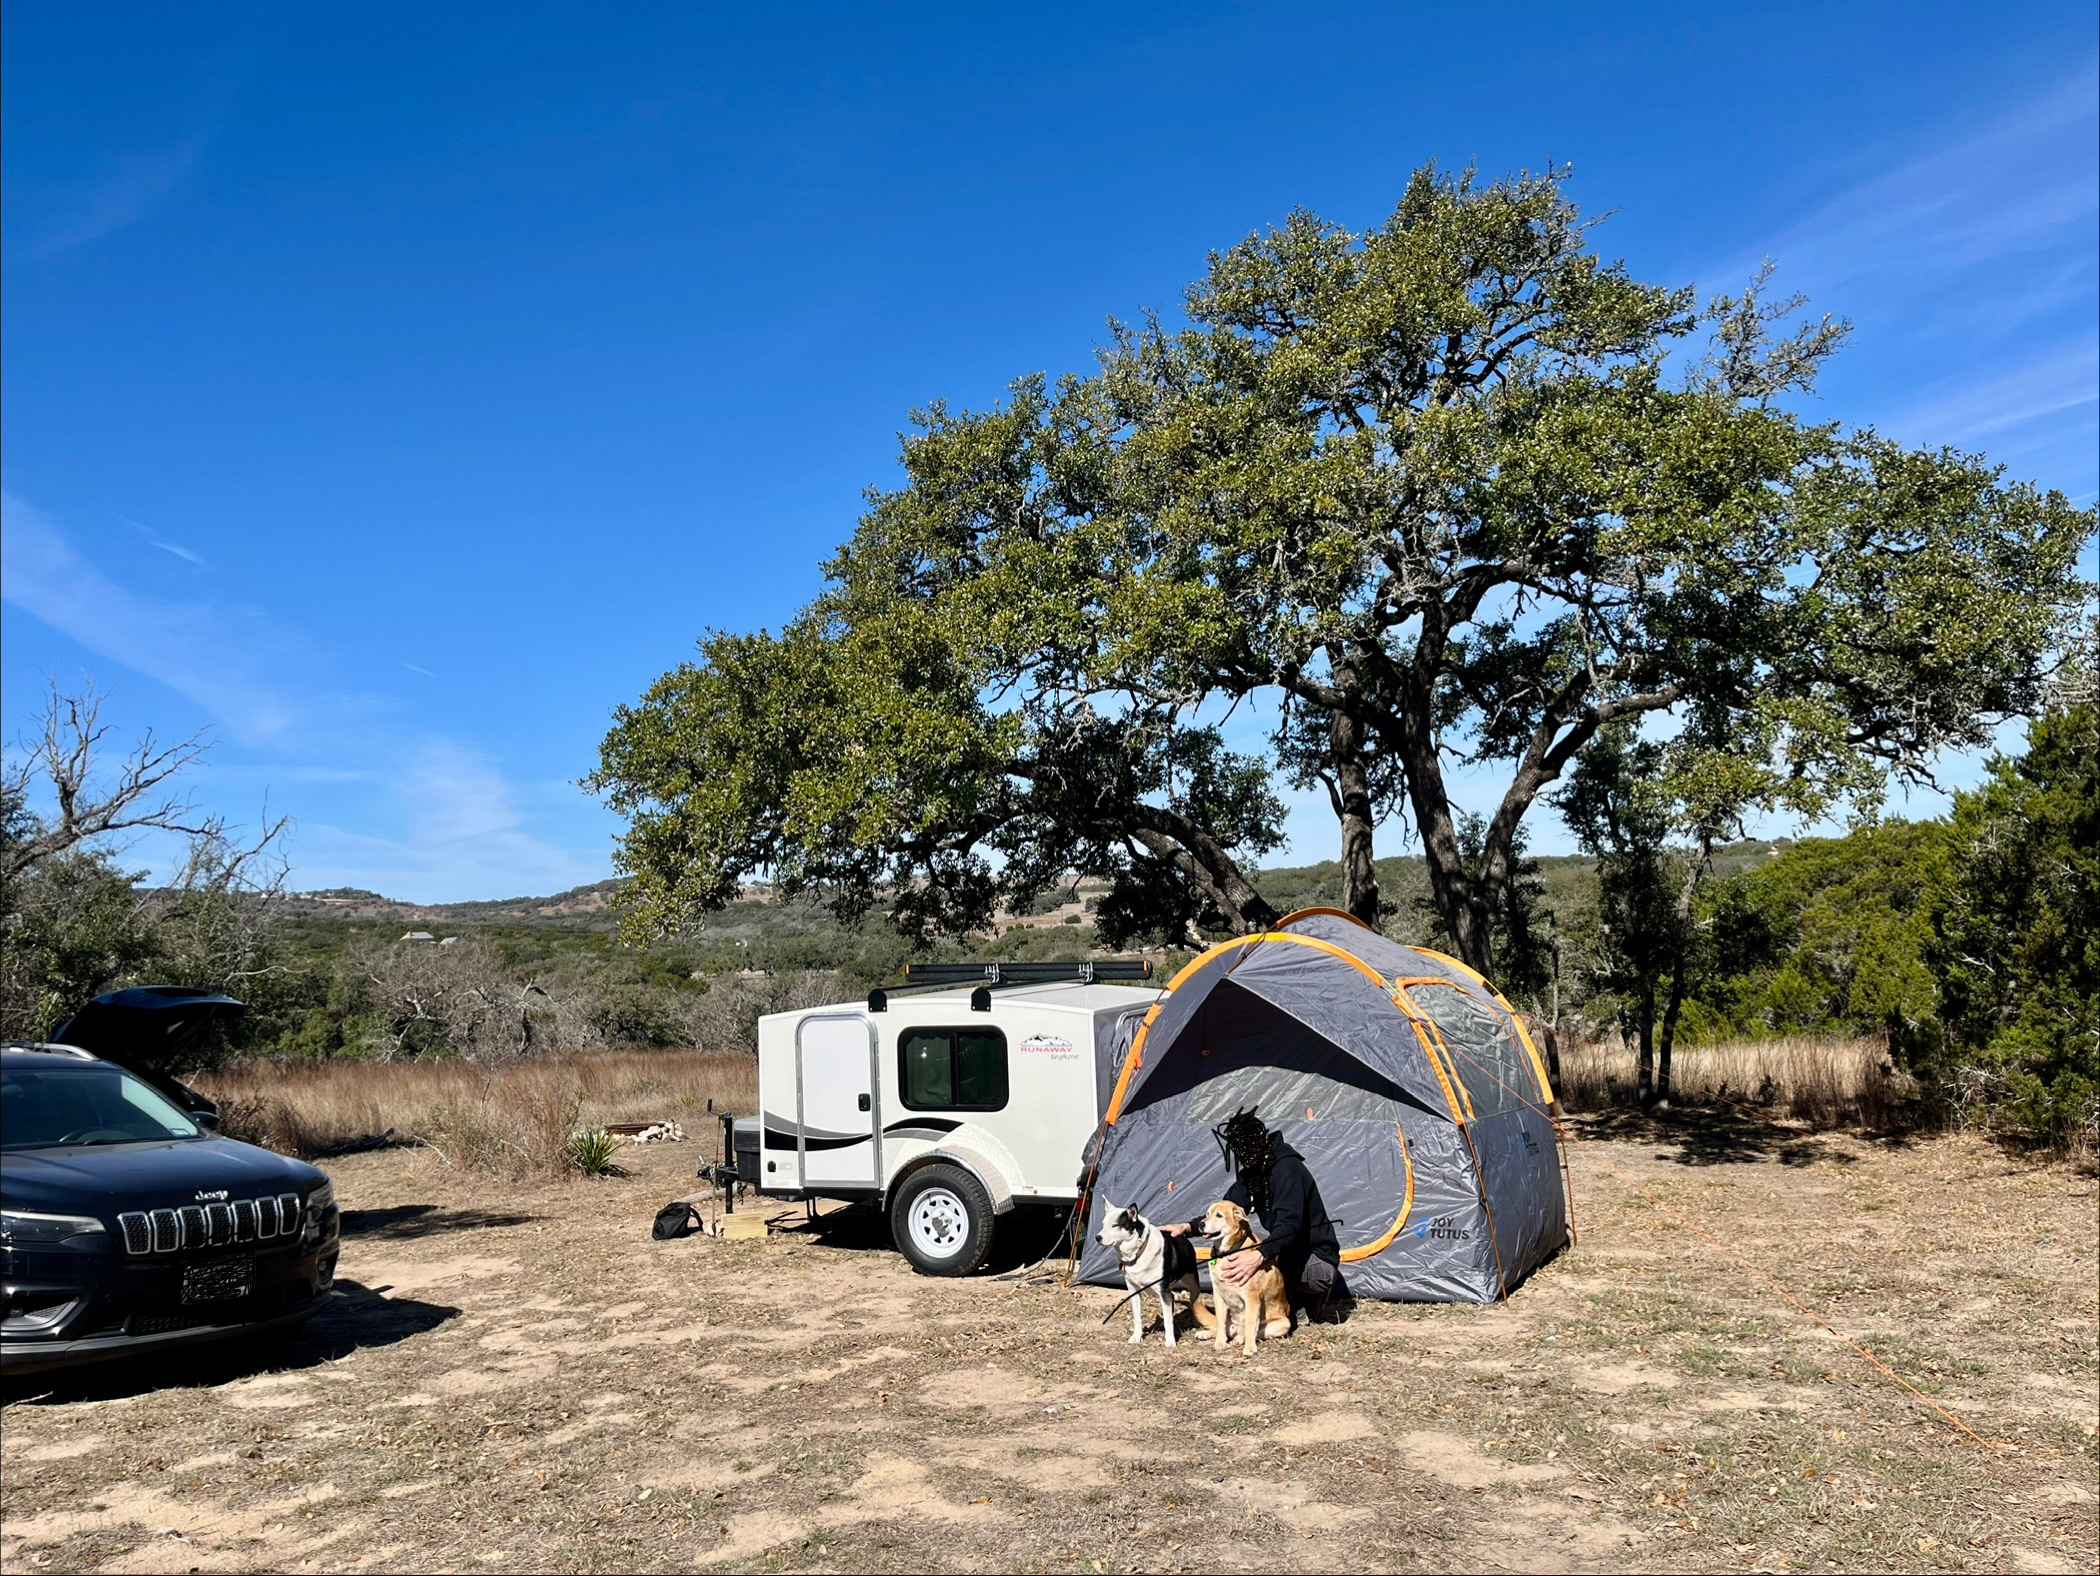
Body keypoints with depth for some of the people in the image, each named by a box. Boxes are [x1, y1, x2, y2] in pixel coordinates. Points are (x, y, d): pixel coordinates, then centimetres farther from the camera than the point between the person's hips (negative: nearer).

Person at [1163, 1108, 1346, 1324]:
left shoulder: (1287, 1169, -24)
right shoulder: (1252, 1172, 4)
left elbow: (1289, 1224, -36)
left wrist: (1259, 1256, -51)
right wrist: (1187, 1227, -13)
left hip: (1318, 1259, -9)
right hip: (1290, 1253, 9)